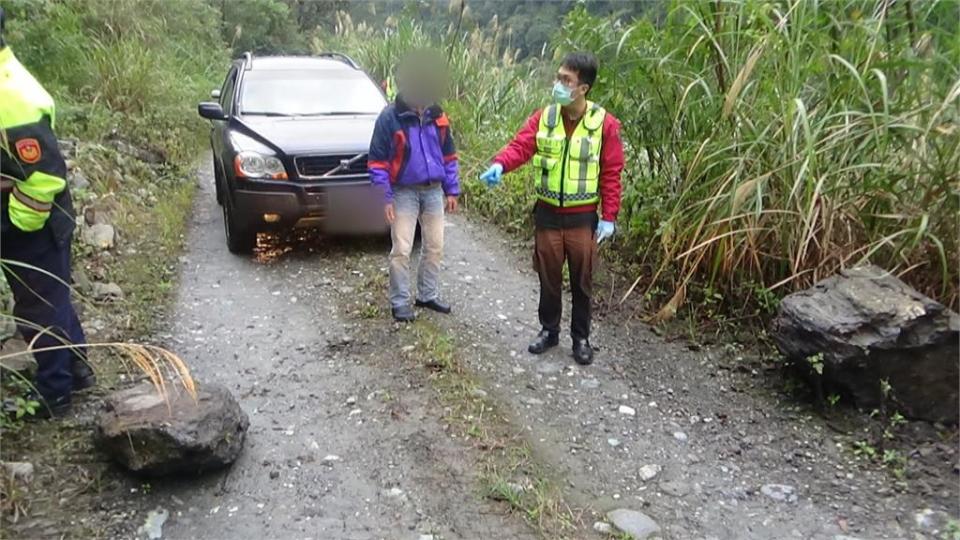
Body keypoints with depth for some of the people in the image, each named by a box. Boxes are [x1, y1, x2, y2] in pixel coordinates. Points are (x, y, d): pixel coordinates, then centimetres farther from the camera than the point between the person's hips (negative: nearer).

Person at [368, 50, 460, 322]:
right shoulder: (390, 117, -12)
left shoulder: (438, 116, 3)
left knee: (435, 246, 11)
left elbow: (448, 155, 11)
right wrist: (386, 198, -15)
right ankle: (400, 303, 11)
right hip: (404, 192, -5)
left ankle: (428, 295, 27)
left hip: (433, 191, 5)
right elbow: (377, 160, -11)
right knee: (401, 250, -1)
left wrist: (452, 190, 8)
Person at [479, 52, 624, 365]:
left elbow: (611, 173, -5)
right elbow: (521, 145, -12)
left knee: (581, 281, 8)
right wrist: (500, 164, -35)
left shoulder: (605, 124, -8)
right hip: (547, 213, 2)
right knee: (548, 277, 13)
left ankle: (581, 338, 24)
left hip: (583, 217, -2)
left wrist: (609, 217, -7)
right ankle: (549, 330, 30)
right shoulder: (543, 117, -1)